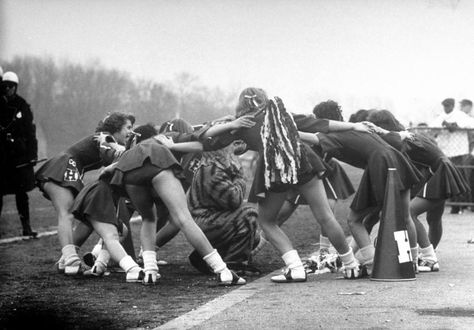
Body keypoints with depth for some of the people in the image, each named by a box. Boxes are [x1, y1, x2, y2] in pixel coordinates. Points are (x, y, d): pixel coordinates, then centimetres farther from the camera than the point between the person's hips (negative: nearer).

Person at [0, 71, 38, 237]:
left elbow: (31, 132, 6)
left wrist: (32, 154, 0)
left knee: (21, 193, 2)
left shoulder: (22, 105, 4)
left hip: (19, 155, 1)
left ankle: (26, 227, 5)